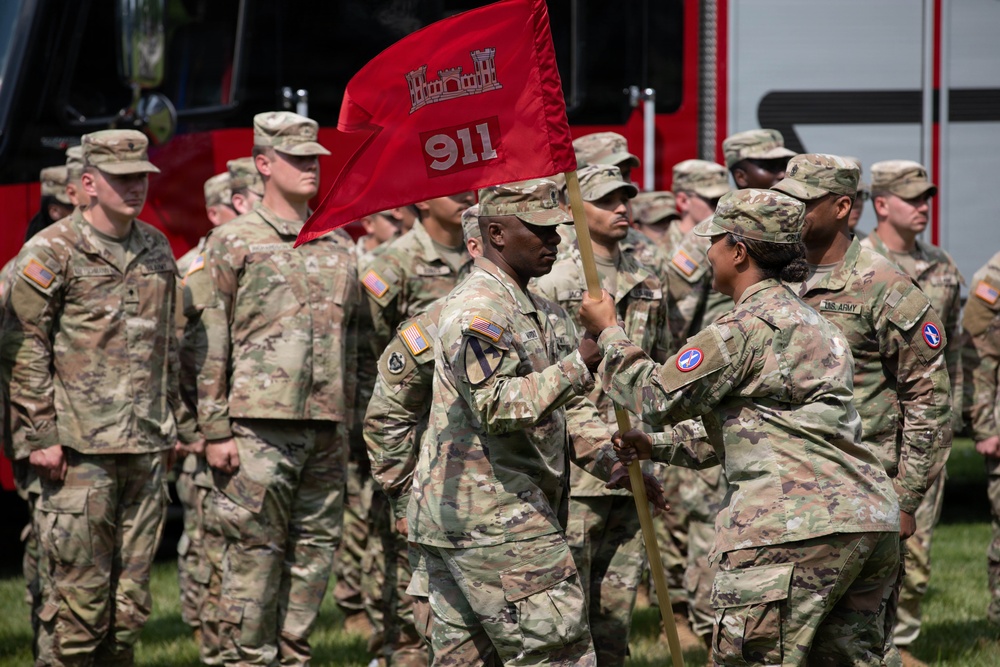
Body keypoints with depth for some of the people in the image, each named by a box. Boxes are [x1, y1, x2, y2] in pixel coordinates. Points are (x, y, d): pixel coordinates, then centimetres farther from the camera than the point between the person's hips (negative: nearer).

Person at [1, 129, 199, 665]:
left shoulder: (156, 250, 14)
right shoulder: (52, 252, -5)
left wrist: (174, 426, 20)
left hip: (146, 446, 6)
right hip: (79, 448, -6)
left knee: (131, 599, 8)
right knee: (77, 596, -7)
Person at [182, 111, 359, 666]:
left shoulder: (339, 247, 16)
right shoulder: (233, 243, 0)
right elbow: (207, 344, -3)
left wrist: (346, 427, 16)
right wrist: (215, 430, -9)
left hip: (324, 429, 5)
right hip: (259, 425, -5)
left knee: (314, 555, 6)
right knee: (253, 553, -5)